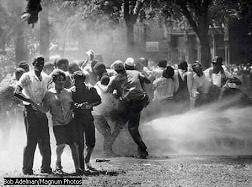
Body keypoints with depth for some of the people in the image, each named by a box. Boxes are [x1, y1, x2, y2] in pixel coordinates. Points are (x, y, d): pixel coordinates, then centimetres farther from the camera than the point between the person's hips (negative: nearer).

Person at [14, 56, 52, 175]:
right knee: (31, 141, -4)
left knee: (45, 141, 6)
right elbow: (16, 93, -17)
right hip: (30, 111, -5)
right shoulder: (27, 77, -7)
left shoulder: (46, 78, 11)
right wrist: (31, 102, -25)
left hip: (42, 111, 5)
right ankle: (27, 169, 4)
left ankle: (46, 167, 16)